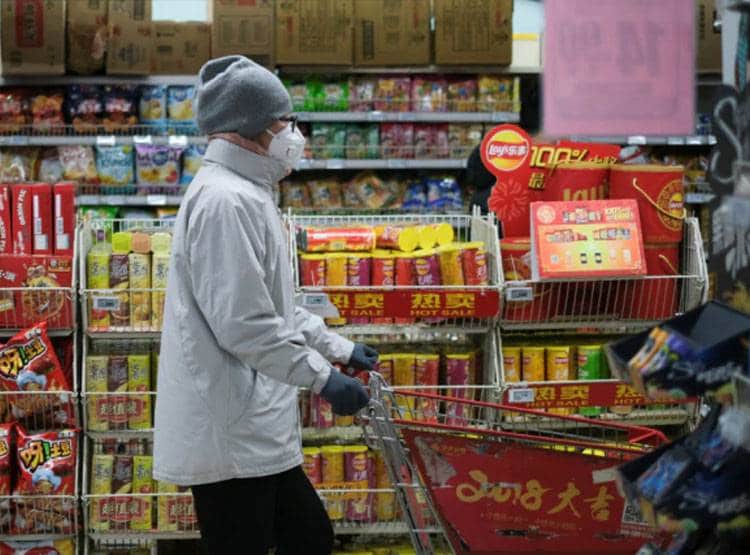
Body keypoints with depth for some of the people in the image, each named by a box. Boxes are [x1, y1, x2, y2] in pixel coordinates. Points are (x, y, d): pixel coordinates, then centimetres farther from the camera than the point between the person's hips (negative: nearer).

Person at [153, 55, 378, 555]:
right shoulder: (227, 200, -18)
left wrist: (339, 348, 25)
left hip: (257, 435, 11)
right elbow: (243, 323, -23)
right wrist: (322, 377, -15)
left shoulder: (247, 195, 17)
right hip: (230, 439, -11)